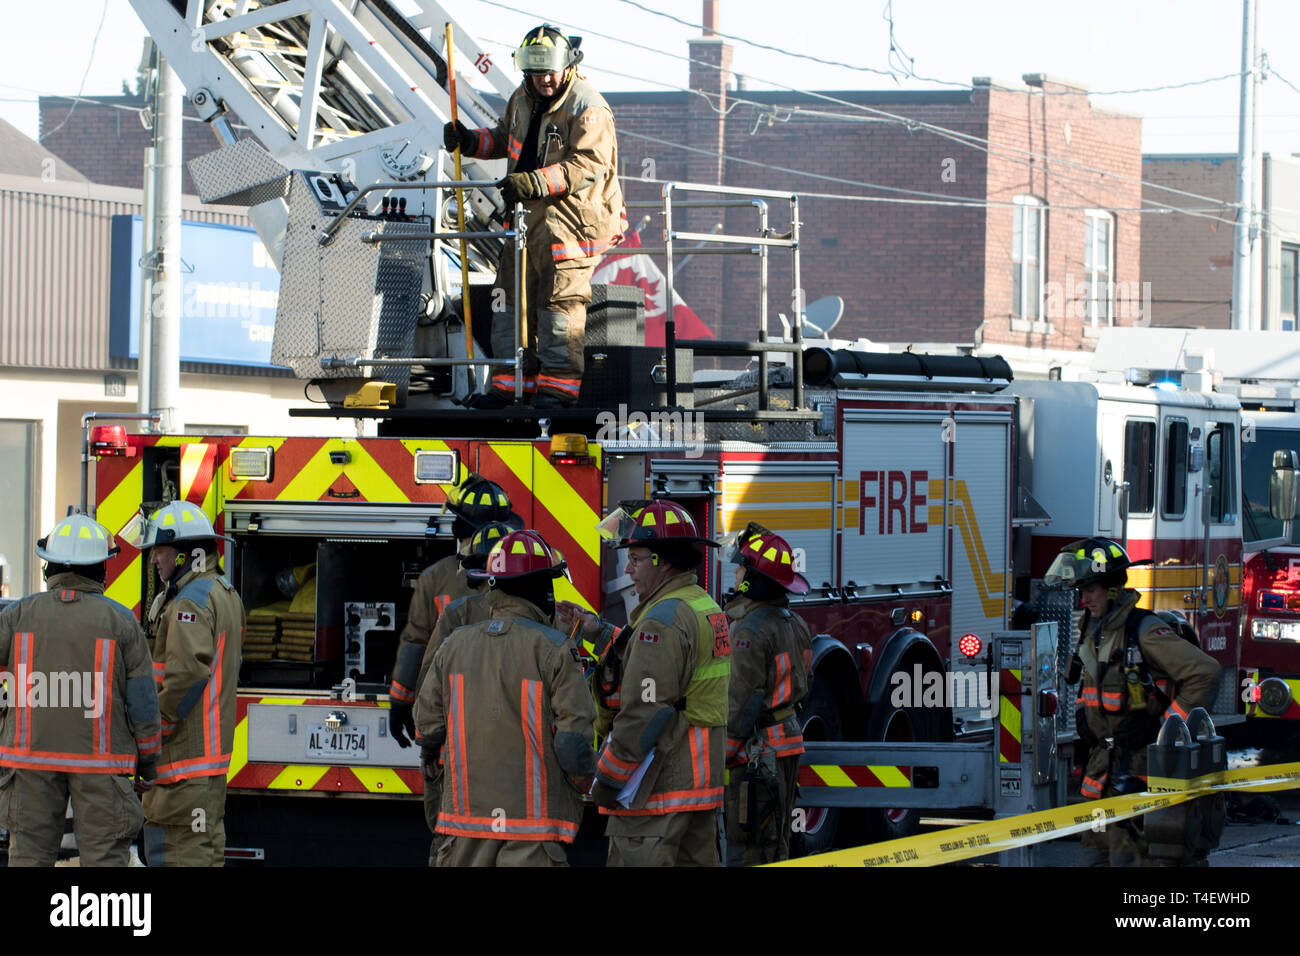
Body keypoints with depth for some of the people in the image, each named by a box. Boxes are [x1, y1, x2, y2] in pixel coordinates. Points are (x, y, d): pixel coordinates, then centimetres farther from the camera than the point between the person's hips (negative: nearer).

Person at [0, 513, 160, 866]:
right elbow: (142, 701, -1)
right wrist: (148, 760, 10)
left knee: (30, 854, 8)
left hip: (32, 755, 1)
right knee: (104, 856, 2)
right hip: (100, 759, -1)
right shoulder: (121, 621, -3)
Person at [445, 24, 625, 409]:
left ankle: (559, 384, -3)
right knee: (513, 295, 9)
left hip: (570, 218, -8)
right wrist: (469, 141, 10)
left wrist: (536, 182, -30)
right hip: (528, 217, 8)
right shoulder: (522, 101, 12)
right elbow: (504, 141, 29)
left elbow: (590, 165, -22)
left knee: (560, 298, -8)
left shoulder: (587, 109, -13)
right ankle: (509, 380, 16)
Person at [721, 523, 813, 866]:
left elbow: (739, 705, -20)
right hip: (789, 740, 10)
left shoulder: (750, 631, -18)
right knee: (775, 845, 15)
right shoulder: (794, 624, 11)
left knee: (746, 851, -8)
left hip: (756, 753, -10)